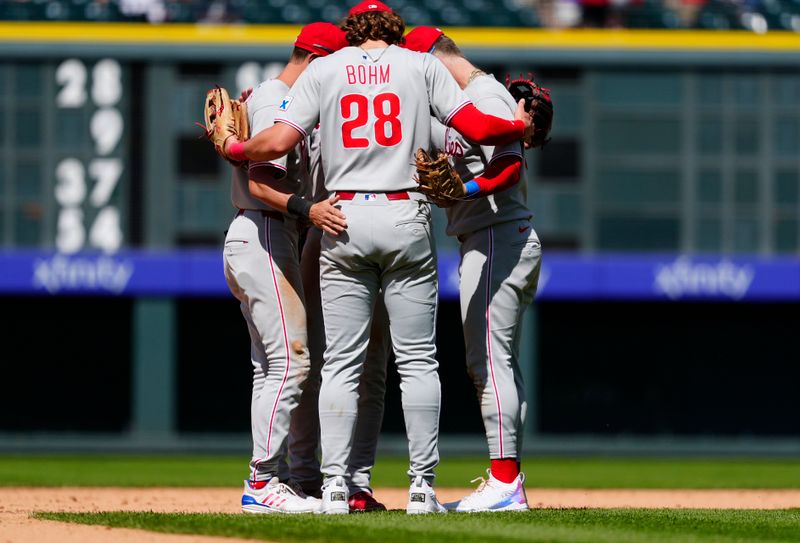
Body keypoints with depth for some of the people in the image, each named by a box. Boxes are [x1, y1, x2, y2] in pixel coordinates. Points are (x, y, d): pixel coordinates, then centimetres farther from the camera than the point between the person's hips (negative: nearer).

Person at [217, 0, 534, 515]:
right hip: (406, 219, -1)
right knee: (417, 360, 3)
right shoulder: (421, 65, 6)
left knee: (342, 362, 3)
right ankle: (422, 487, -1)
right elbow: (476, 126, -2)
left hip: (343, 221, 1)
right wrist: (519, 126, 18)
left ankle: (336, 485, -3)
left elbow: (279, 142, -3)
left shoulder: (323, 70, 7)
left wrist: (233, 148, 16)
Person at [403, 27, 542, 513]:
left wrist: (461, 190, -34)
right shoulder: (481, 95, 20)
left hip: (497, 236, -11)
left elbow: (510, 165, -24)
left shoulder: (484, 96, -11)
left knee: (489, 359, -11)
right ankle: (510, 485, 13)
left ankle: (505, 483, -13)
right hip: (511, 239, 11)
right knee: (500, 362, 12)